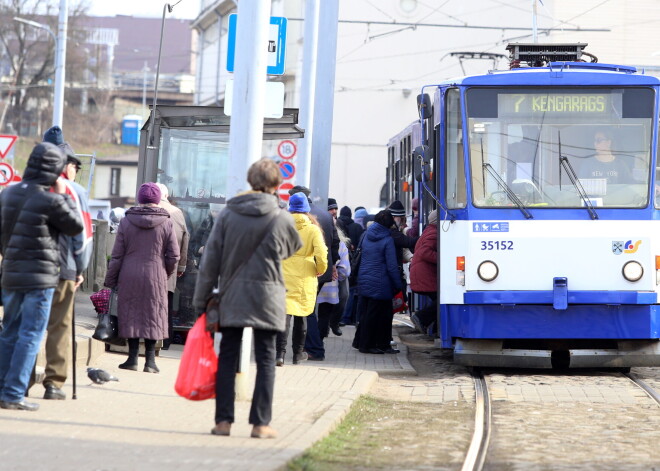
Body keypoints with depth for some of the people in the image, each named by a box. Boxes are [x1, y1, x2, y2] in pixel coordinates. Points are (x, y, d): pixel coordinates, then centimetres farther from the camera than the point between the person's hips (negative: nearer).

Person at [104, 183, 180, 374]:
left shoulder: (126, 222, -1)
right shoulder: (166, 223, -2)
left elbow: (117, 256, 0)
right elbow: (173, 256, 0)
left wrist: (110, 280, 7)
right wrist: (166, 272, 17)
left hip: (129, 277, 0)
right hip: (155, 277, 0)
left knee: (131, 315, 7)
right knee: (154, 316, 5)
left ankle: (133, 358, 6)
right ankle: (150, 360, 1)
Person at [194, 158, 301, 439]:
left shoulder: (228, 214, -1)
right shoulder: (282, 219, -5)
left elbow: (210, 260, 0)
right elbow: (293, 248, 14)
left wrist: (202, 300, 6)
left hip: (231, 297, 2)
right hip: (267, 298, -2)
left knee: (228, 356, 8)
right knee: (265, 359, 4)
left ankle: (223, 420, 6)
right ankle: (260, 423, 2)